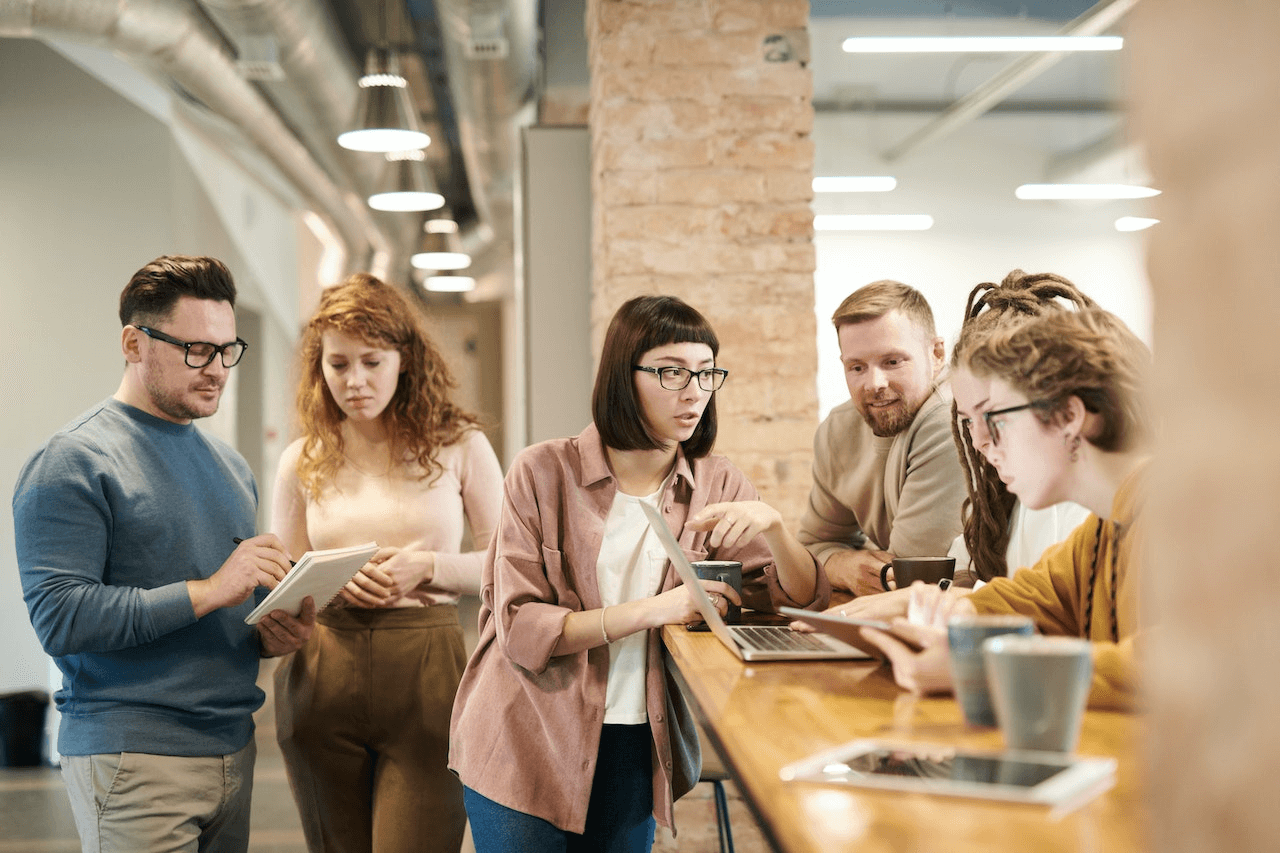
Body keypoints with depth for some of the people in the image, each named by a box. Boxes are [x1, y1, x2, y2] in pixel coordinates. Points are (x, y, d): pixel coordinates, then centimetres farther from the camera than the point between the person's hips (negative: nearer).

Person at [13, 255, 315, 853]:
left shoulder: (230, 466, 16)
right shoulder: (72, 463, -9)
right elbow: (59, 617, -19)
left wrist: (274, 634, 1)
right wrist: (207, 591, -22)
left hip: (233, 750, 7)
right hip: (133, 759, -7)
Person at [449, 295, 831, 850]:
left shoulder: (716, 486, 1)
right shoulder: (543, 473, -10)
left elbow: (805, 601, -3)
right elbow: (519, 629, -15)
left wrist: (773, 527, -22)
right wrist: (652, 610, -22)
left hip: (635, 746, 3)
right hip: (527, 742, -3)